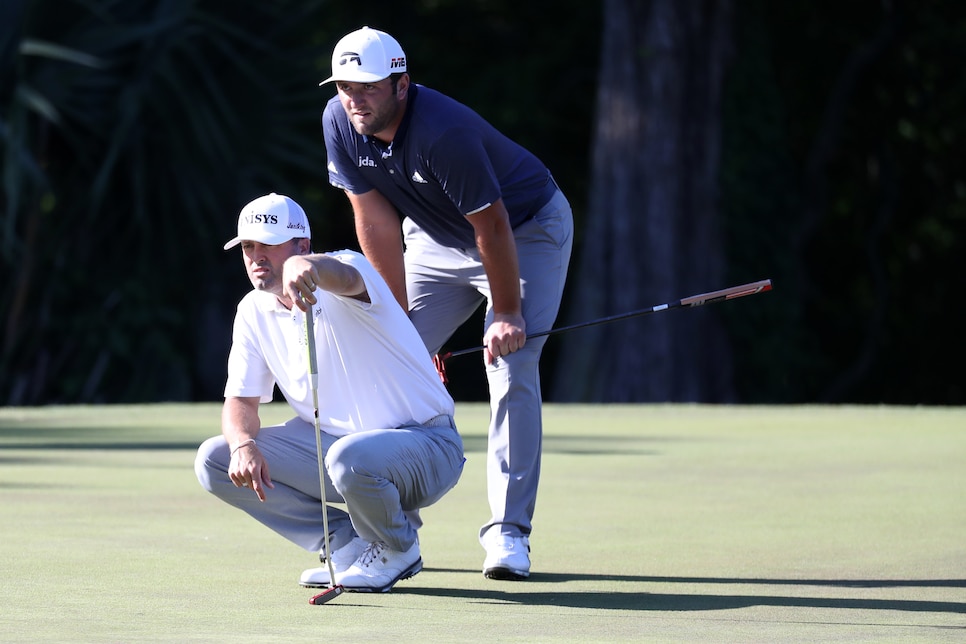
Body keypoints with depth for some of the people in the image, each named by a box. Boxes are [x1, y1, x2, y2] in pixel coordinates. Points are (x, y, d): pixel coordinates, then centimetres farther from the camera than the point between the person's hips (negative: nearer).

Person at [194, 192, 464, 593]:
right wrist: (243, 445, -20)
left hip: (425, 444, -7)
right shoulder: (254, 312, 3)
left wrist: (306, 267, -70)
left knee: (350, 457, -41)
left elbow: (343, 276, -45)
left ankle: (397, 549, -5)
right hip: (330, 443, 7)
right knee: (215, 461, -7)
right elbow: (241, 399, 4)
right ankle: (349, 545, 0)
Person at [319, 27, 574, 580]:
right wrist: (398, 319, -11)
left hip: (527, 229, -6)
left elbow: (493, 227, -28)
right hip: (437, 238, 6)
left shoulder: (444, 132, -37)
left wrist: (506, 313, -20)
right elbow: (377, 224, -12)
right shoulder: (340, 124, -18)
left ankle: (509, 530, -16)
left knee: (512, 369, -18)